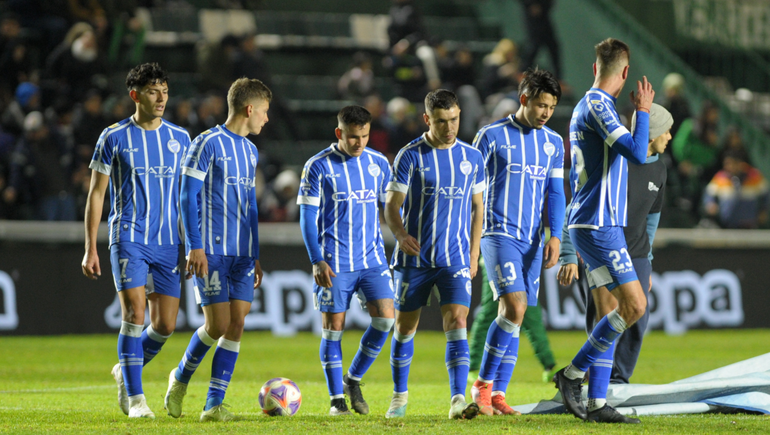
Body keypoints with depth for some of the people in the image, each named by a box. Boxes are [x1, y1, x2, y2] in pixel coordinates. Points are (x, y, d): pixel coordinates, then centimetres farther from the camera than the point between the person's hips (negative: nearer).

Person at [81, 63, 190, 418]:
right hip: (129, 238, -4)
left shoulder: (180, 138, 10)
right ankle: (135, 398, -7)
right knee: (134, 313, -15)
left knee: (165, 325, 0)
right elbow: (96, 193, 4)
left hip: (168, 242, 4)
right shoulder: (114, 137, 0)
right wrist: (90, 249, -1)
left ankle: (126, 371, 27)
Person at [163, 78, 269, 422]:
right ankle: (180, 377, 16)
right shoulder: (208, 144, -7)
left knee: (236, 325, -2)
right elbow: (188, 196, -9)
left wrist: (256, 256, 20)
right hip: (211, 251, -7)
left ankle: (214, 404, 1)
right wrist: (194, 247, -15)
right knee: (218, 325, -9)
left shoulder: (250, 151, 17)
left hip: (242, 253, 7)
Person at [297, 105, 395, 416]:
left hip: (373, 259, 3)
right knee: (333, 327, -1)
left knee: (385, 318, -10)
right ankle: (337, 398, 9)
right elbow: (307, 216, -4)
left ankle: (354, 379, 10)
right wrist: (317, 261, -10)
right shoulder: (318, 166, -5)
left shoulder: (379, 163, 7)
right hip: (335, 264, -3)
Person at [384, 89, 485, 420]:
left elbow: (477, 207, 15)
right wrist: (400, 234, -25)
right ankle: (400, 395, 27)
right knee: (405, 326, 9)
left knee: (456, 323, -15)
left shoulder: (471, 157, 5)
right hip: (414, 257, -1)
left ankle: (458, 400, -21)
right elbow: (392, 205, -5)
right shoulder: (410, 156, -4)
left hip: (455, 259, 1)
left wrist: (474, 252, 9)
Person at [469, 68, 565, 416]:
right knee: (514, 308, -19)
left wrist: (555, 236, -3)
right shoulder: (492, 136, -4)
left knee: (515, 317, 4)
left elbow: (555, 193, 11)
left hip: (532, 241, 5)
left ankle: (497, 395, 10)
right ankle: (483, 384, -9)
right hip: (499, 234, -5)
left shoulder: (553, 143, 10)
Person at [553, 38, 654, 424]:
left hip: (593, 225, 10)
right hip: (599, 226, -10)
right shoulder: (597, 105, -12)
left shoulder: (585, 107, 18)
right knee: (634, 306, -13)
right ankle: (573, 373, -5)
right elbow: (637, 154, -20)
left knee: (617, 310, 7)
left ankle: (597, 403, 5)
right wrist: (643, 111, -8)